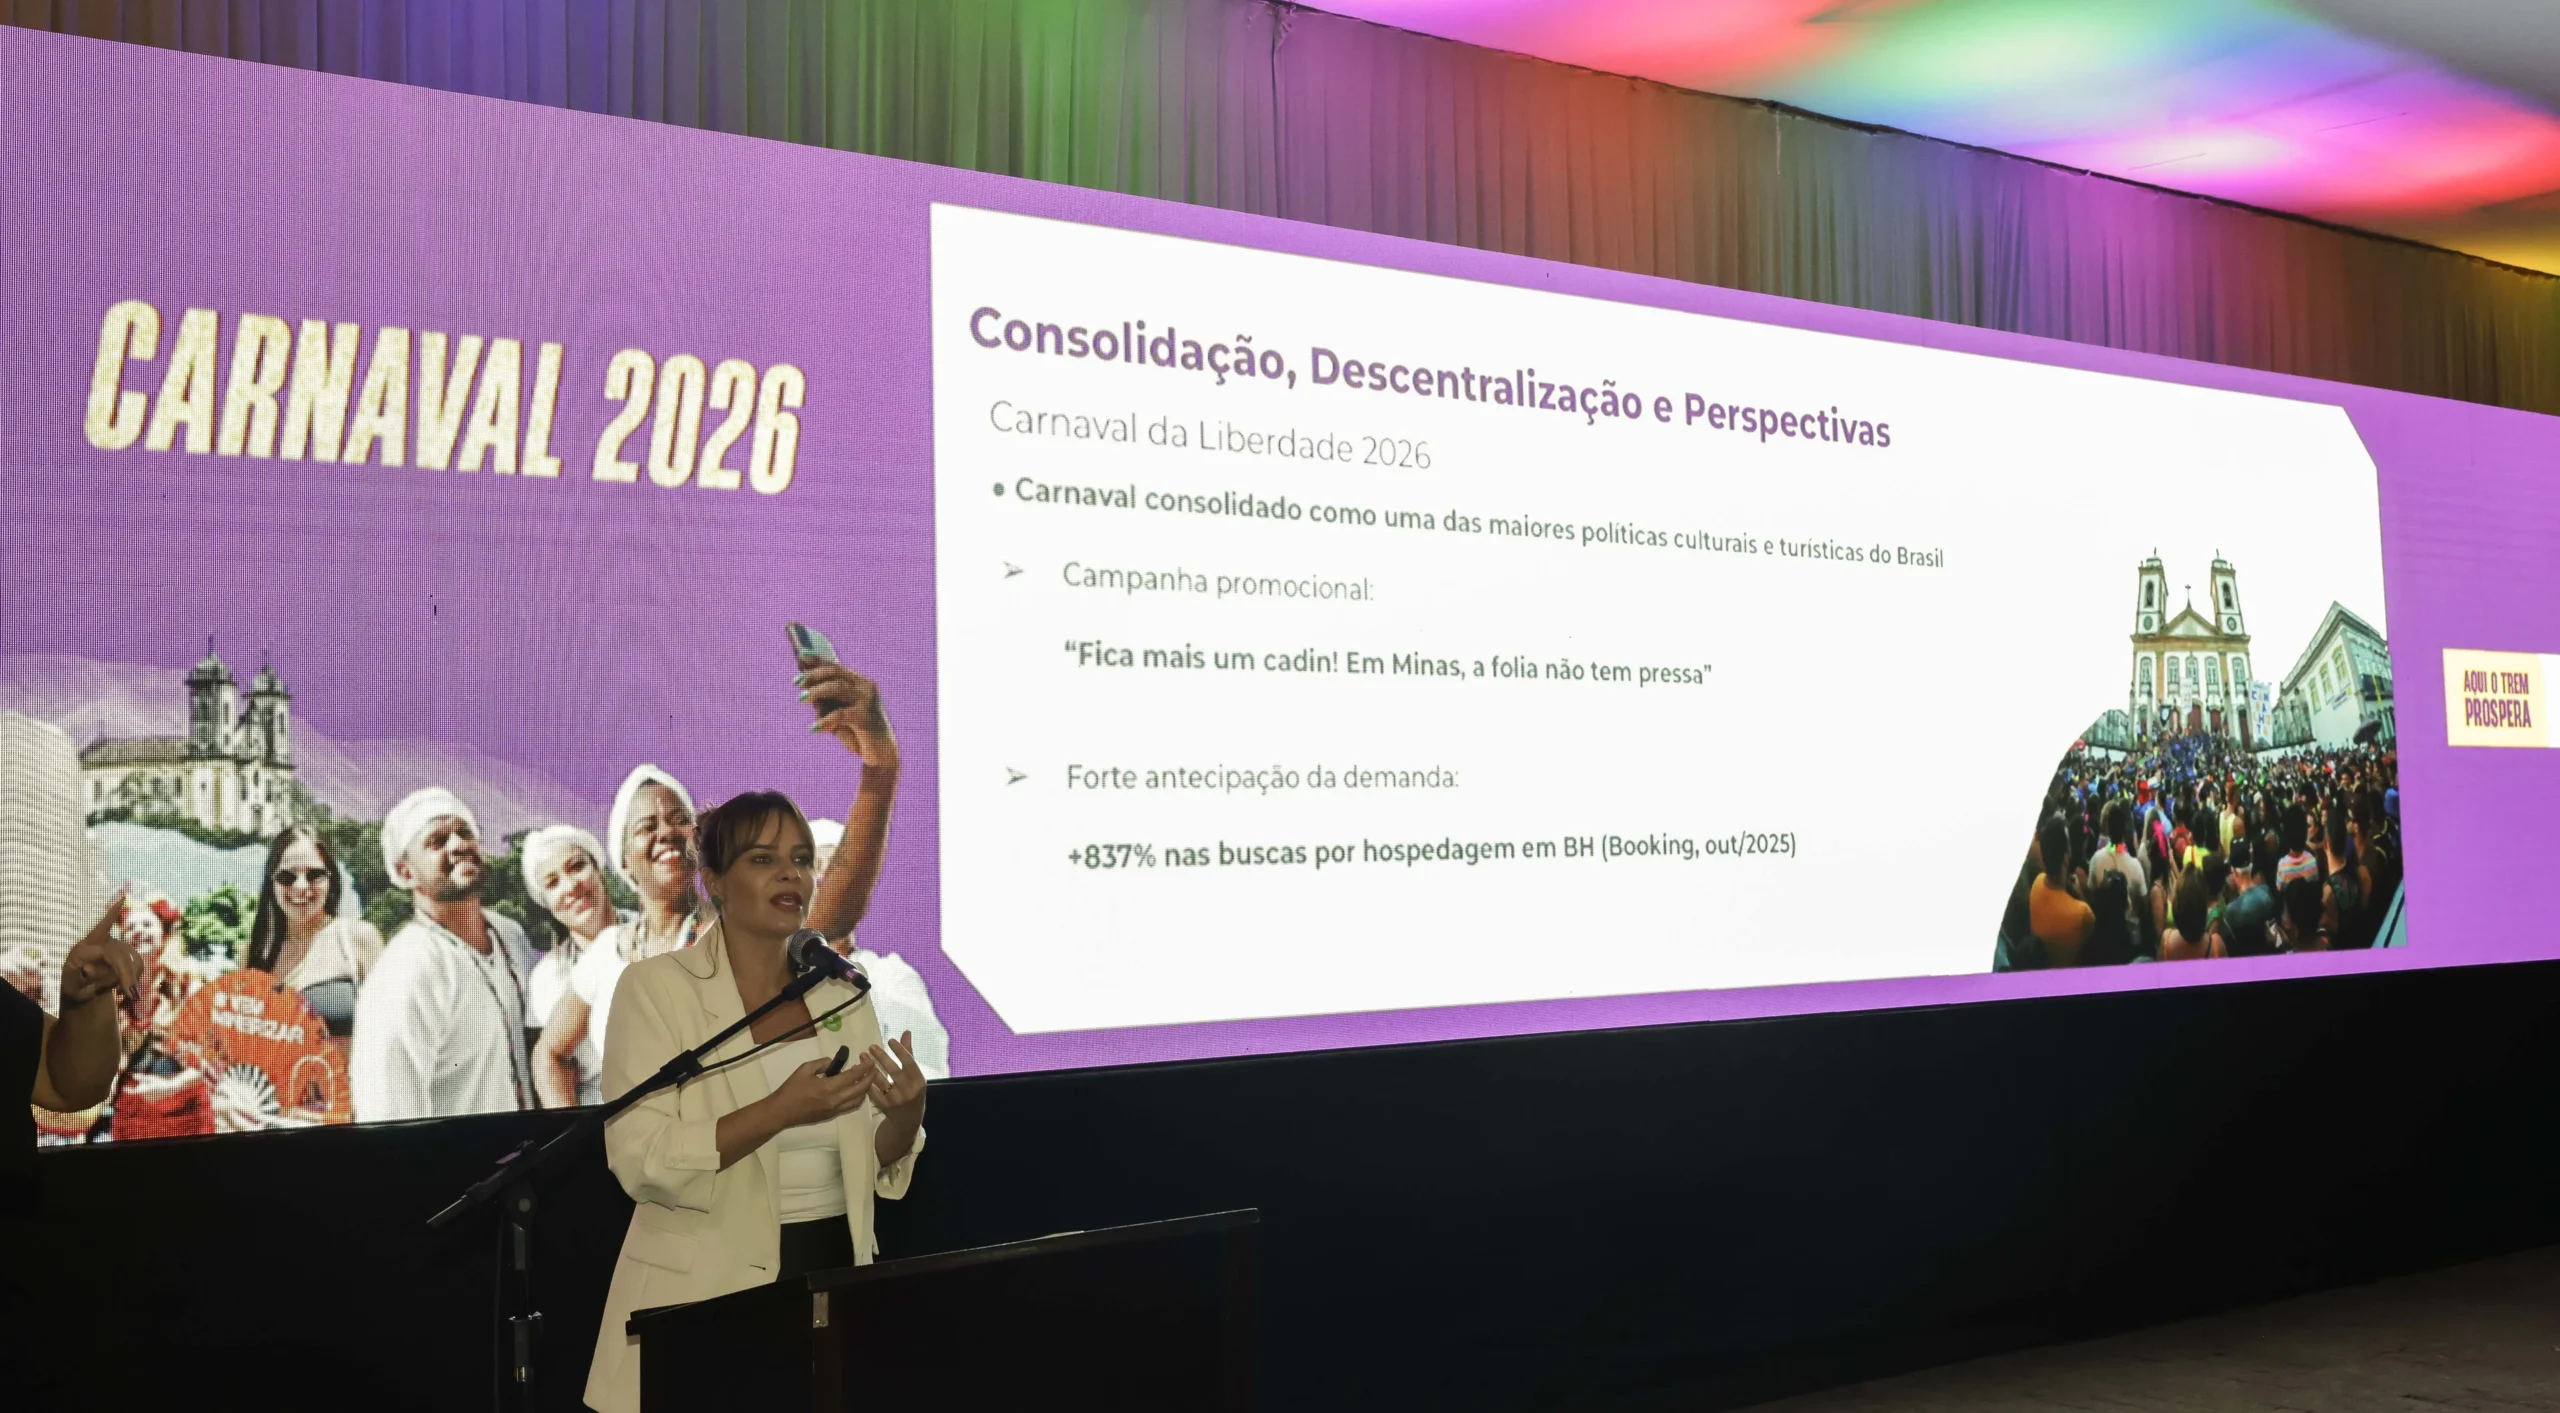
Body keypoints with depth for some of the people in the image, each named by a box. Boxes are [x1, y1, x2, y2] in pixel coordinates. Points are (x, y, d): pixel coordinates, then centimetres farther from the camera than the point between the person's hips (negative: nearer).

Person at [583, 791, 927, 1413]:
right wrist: (780, 1111, -28)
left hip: (837, 1268, 4)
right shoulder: (655, 986, -7)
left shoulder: (840, 989, 6)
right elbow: (640, 1161, -17)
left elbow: (874, 1163, 8)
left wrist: (906, 1114, -14)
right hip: (709, 1289, -4)